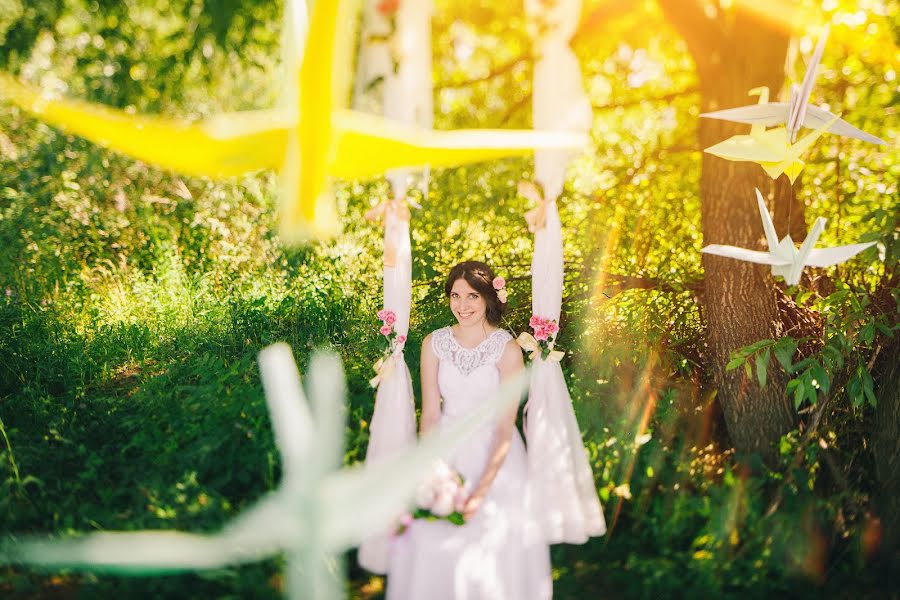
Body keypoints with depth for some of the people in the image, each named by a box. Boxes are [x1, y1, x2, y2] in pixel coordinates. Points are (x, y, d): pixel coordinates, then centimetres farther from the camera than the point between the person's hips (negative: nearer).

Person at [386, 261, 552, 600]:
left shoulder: (508, 350, -10)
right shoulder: (434, 344, -2)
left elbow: (506, 426, -12)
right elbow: (430, 414, -2)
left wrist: (482, 489, -19)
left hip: (495, 455, -2)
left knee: (494, 542, -10)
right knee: (428, 539, -6)